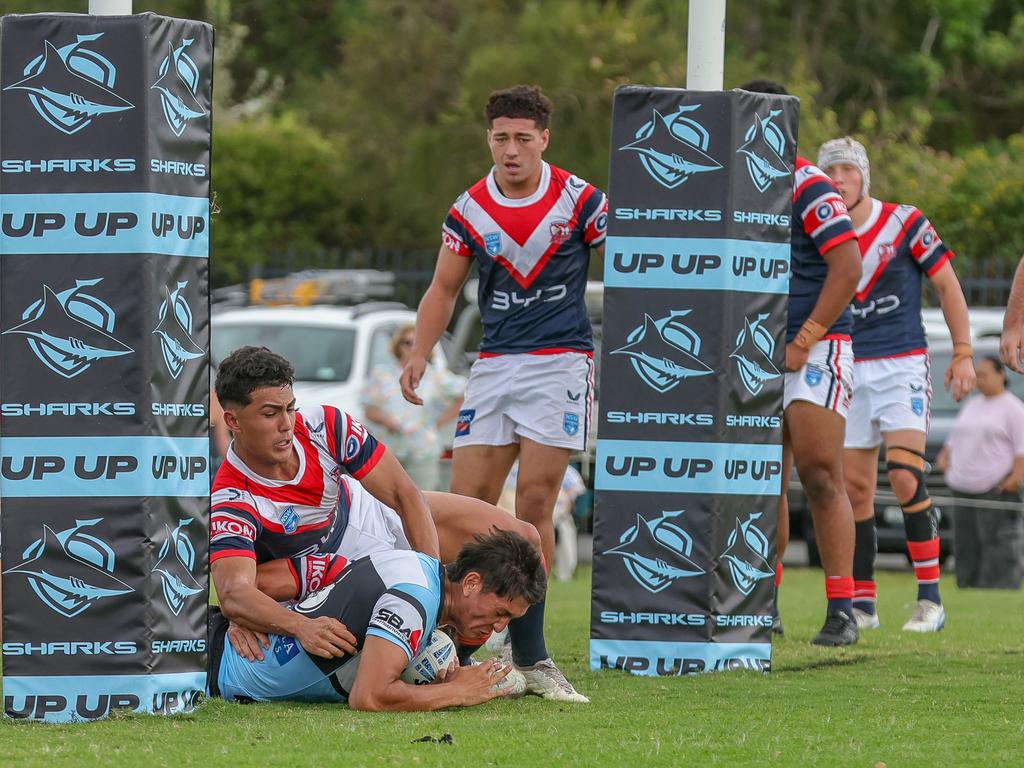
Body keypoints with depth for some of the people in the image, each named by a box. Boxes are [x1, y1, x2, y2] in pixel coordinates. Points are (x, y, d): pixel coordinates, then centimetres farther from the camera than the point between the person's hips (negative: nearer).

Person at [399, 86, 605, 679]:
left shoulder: (580, 200, -4)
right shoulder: (469, 210, 4)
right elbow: (445, 288, 14)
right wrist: (420, 354, 1)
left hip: (561, 361, -3)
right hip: (495, 363, 3)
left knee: (534, 505, -9)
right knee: (469, 502, -4)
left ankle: (528, 650, -4)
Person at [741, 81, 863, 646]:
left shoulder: (806, 187, -9)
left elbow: (848, 266, -17)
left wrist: (804, 341, -17)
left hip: (817, 349, -7)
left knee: (819, 475, -12)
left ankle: (842, 611, -10)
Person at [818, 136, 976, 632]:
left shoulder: (904, 223, -4)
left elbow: (947, 284, 2)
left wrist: (963, 353, -2)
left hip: (902, 367, -4)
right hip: (848, 371, 4)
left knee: (906, 478, -16)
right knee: (855, 488, 2)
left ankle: (931, 598, -10)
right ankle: (862, 603, 10)